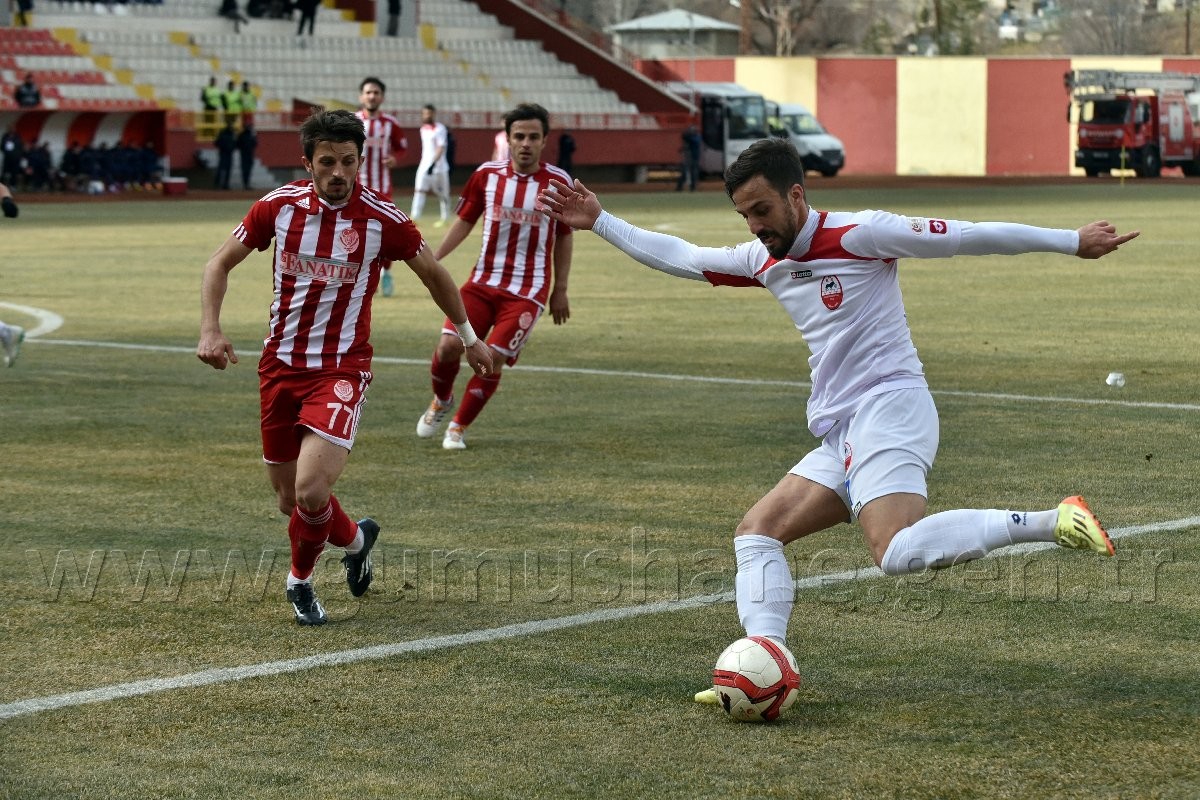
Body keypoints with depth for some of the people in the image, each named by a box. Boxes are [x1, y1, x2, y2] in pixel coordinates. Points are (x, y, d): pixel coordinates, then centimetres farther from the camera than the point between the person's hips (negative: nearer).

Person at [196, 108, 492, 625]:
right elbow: (220, 263, 6)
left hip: (342, 368, -3)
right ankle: (355, 538, 43)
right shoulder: (279, 206, -5)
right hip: (280, 364, 3)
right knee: (289, 499, 11)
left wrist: (469, 338, 18)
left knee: (311, 492, -21)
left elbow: (433, 274, 7)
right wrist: (210, 330, -10)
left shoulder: (382, 220, -11)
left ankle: (300, 579, 9)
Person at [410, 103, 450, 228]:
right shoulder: (423, 129, 12)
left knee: (441, 193, 4)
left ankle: (444, 218, 17)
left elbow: (441, 148, -16)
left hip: (438, 166, -6)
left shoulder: (440, 129, -10)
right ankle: (414, 217, -16)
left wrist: (433, 164, -26)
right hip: (424, 165, 6)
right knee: (420, 189, -8)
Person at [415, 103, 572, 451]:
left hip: (528, 291, -2)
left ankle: (459, 427, 11)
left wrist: (560, 289, 9)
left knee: (493, 359, -11)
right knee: (449, 344, -13)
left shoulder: (558, 182, -4)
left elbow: (564, 237, 8)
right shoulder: (487, 174, 0)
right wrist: (434, 257, -2)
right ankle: (441, 402, 20)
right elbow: (465, 219, 11)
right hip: (483, 281, 2)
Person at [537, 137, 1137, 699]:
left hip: (889, 406, -9)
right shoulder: (762, 261, 14)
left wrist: (1071, 241, -7)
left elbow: (967, 237, -7)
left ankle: (1054, 522, -24)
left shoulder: (860, 234, -8)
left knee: (899, 551, -30)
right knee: (757, 532, 3)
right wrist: (598, 222, 27)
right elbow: (679, 258, 28)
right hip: (840, 436, 9)